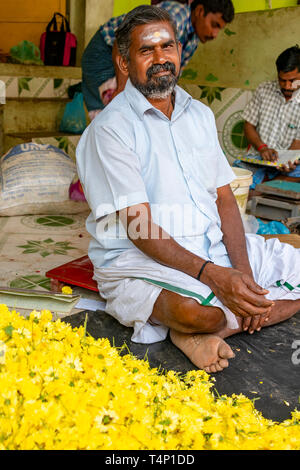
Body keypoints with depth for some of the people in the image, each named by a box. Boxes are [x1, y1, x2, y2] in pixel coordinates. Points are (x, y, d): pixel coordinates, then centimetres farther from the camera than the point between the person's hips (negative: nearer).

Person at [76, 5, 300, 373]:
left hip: (214, 247, 8)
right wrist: (211, 274, -27)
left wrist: (243, 272, -8)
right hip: (137, 259, -8)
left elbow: (224, 197, 8)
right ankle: (200, 323, -3)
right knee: (197, 306, -39)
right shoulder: (111, 128, -9)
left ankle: (202, 333, -13)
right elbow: (139, 227, -17)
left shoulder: (200, 114, 12)